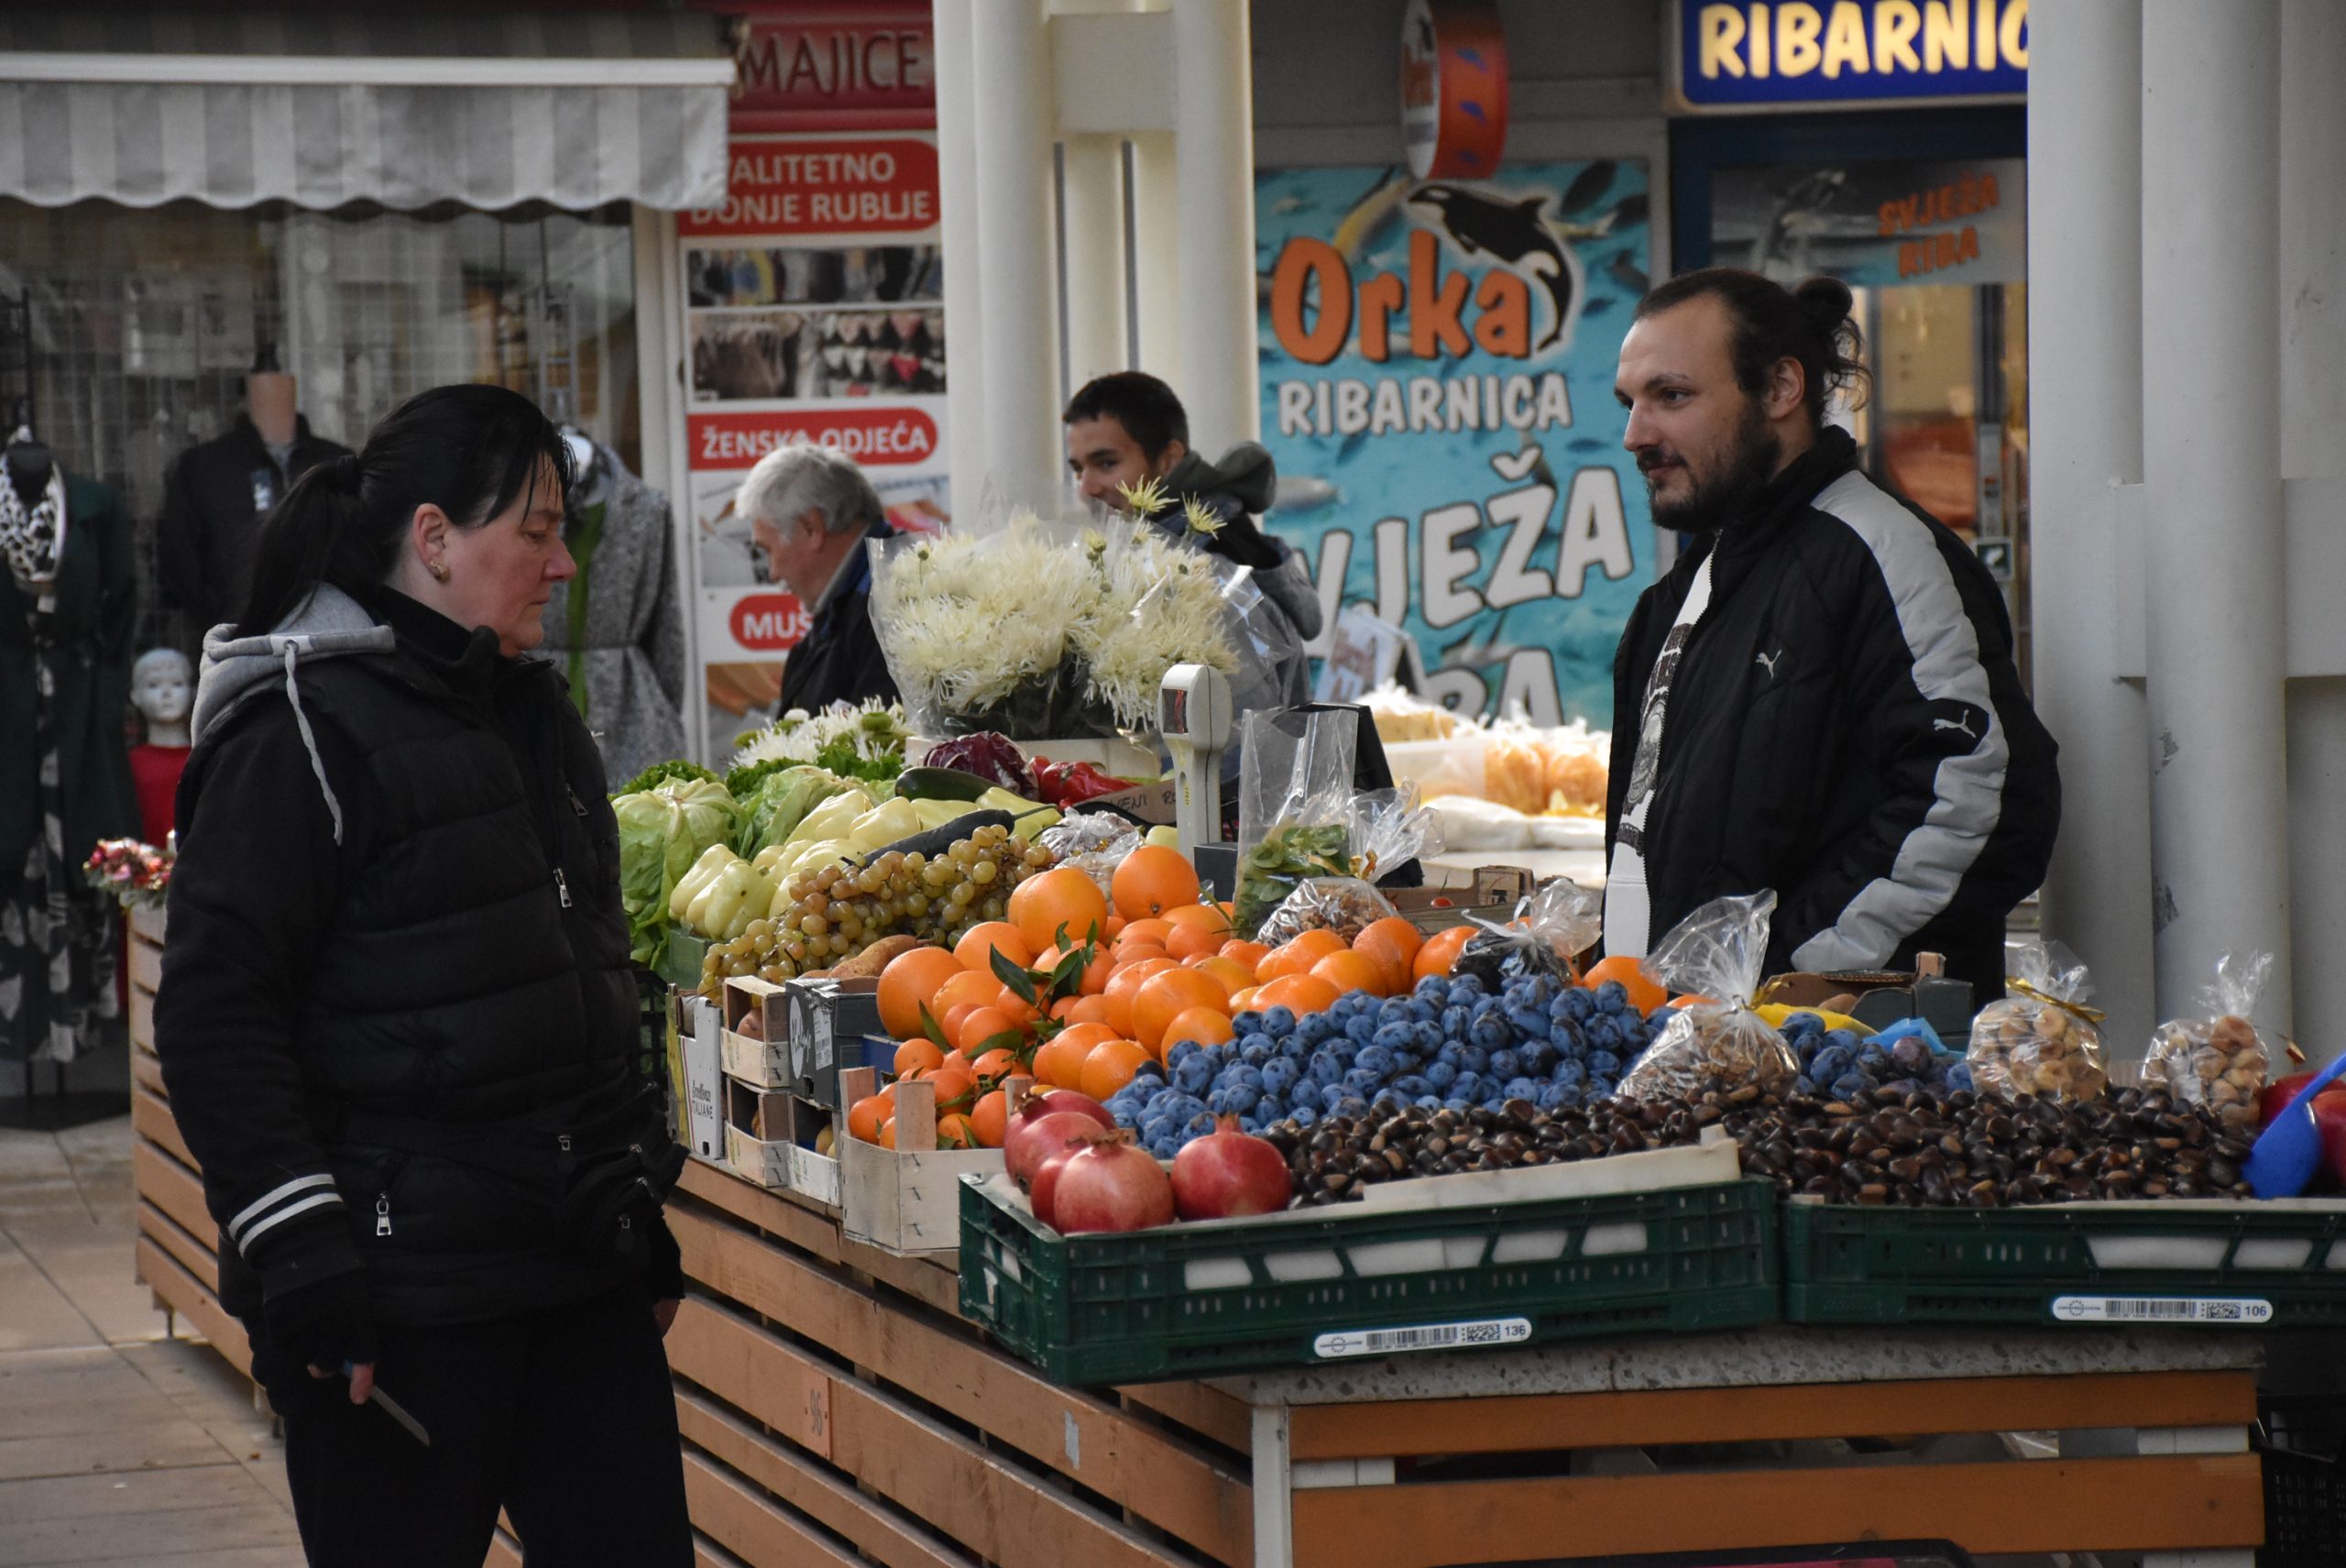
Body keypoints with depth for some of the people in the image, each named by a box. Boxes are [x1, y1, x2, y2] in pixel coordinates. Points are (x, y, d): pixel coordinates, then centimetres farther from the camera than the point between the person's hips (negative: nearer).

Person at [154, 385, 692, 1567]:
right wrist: (295, 1255, -20)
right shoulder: (301, 729, -11)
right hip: (398, 1304, -8)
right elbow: (214, 1016, -15)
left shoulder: (529, 711, 16)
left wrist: (637, 1205, 25)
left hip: (581, 1269, 8)